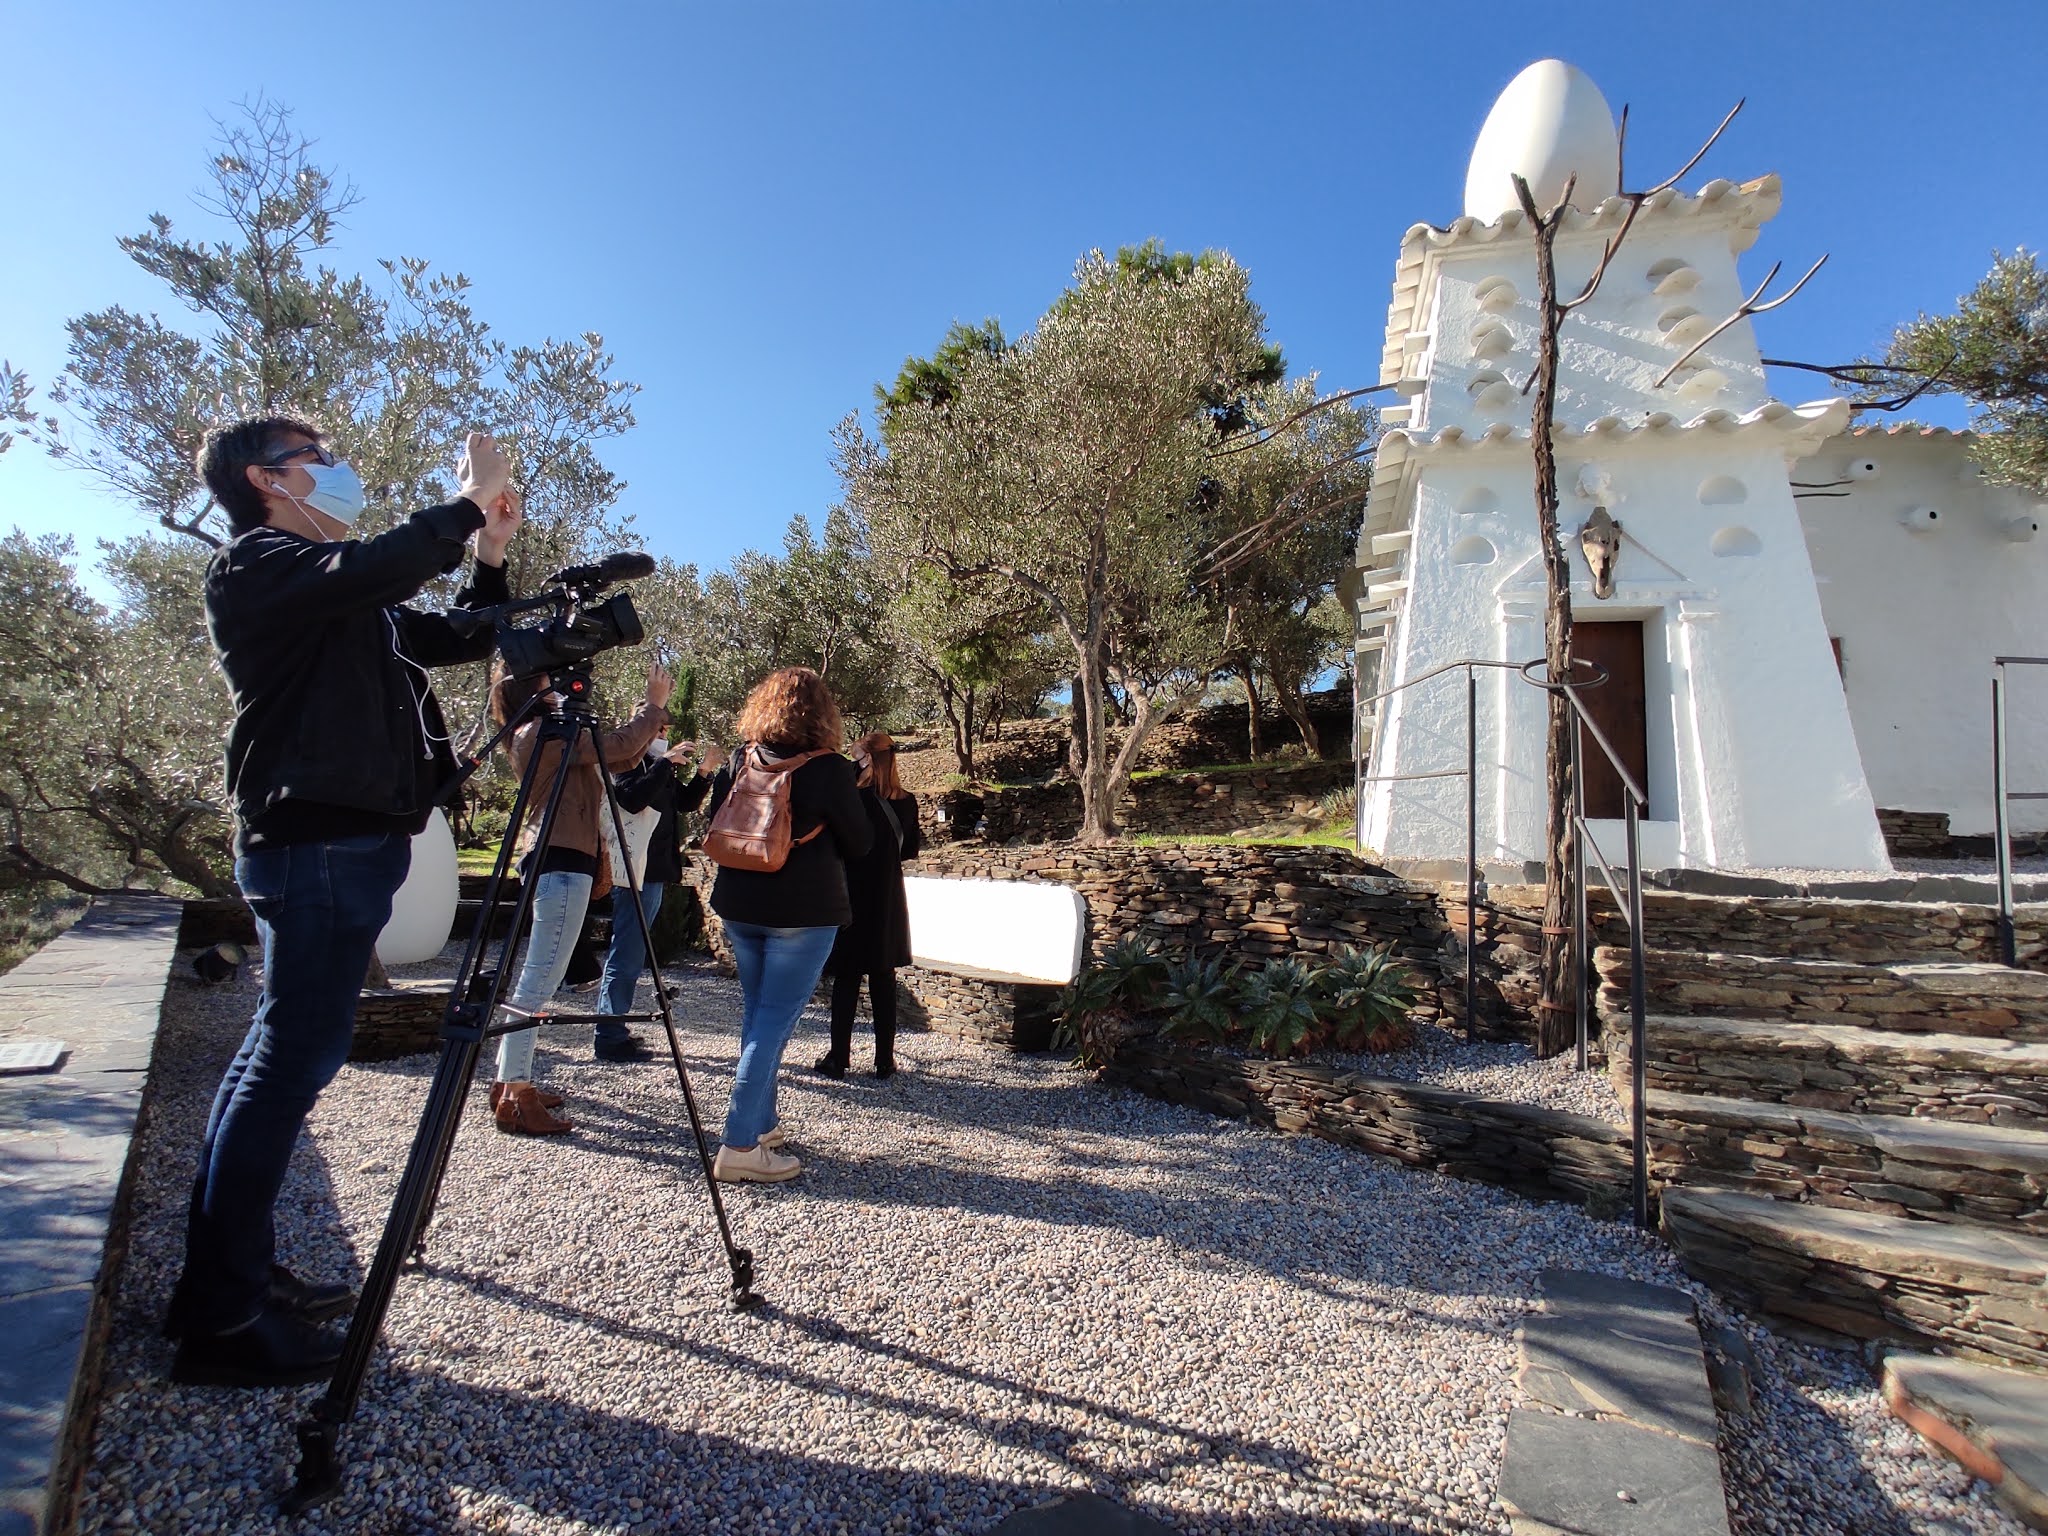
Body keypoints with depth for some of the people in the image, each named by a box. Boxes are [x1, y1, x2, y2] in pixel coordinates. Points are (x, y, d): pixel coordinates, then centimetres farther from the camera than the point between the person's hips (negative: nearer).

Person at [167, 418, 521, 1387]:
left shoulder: (349, 603, 23)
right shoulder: (257, 564, -4)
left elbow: (462, 639, 25)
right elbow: (374, 567, -25)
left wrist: (491, 551, 14)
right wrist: (467, 502, -12)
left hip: (351, 838, 10)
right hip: (318, 839, -10)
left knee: (281, 1053, 13)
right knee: (291, 1058, -9)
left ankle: (227, 1279, 24)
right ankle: (223, 1318, -1)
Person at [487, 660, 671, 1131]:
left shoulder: (543, 736, 20)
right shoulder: (542, 733, -10)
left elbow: (619, 758, 20)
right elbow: (617, 746, -18)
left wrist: (655, 713, 13)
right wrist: (655, 704, -6)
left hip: (552, 861, 11)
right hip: (562, 863, -11)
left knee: (533, 979, 14)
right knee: (538, 982, -10)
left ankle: (511, 1083, 22)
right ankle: (515, 1099, -7)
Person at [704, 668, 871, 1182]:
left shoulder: (738, 762, 3)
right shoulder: (828, 768, -11)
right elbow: (858, 843, -3)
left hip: (739, 906, 6)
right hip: (803, 911, -6)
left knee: (757, 1013, 17)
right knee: (775, 1020, -2)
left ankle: (761, 1124, 27)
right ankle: (740, 1146, -2)